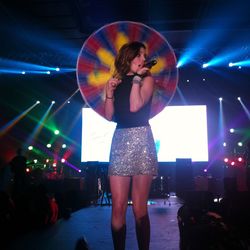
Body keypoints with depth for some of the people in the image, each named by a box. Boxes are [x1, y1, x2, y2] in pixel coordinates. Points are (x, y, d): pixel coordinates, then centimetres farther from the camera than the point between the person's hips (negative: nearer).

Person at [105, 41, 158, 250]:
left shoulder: (147, 79, 7)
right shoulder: (117, 80, 15)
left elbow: (135, 106, -11)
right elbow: (109, 116, 9)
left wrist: (137, 77, -5)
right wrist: (109, 92, -1)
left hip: (141, 139, -2)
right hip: (119, 140, 3)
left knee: (139, 209, 0)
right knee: (118, 207, -1)